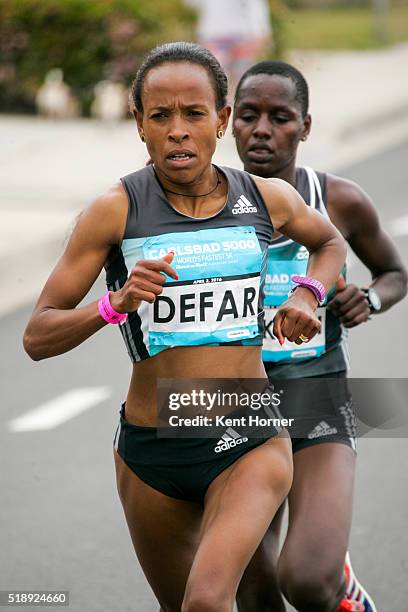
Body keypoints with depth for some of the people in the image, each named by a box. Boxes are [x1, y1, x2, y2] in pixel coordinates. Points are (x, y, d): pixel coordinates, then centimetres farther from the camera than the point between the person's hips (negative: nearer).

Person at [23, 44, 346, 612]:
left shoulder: (268, 199, -1)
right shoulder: (115, 211, -9)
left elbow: (330, 241, 24)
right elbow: (37, 338, -8)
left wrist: (306, 294, 4)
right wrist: (115, 304, -25)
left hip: (250, 445, -1)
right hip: (151, 455, 1)